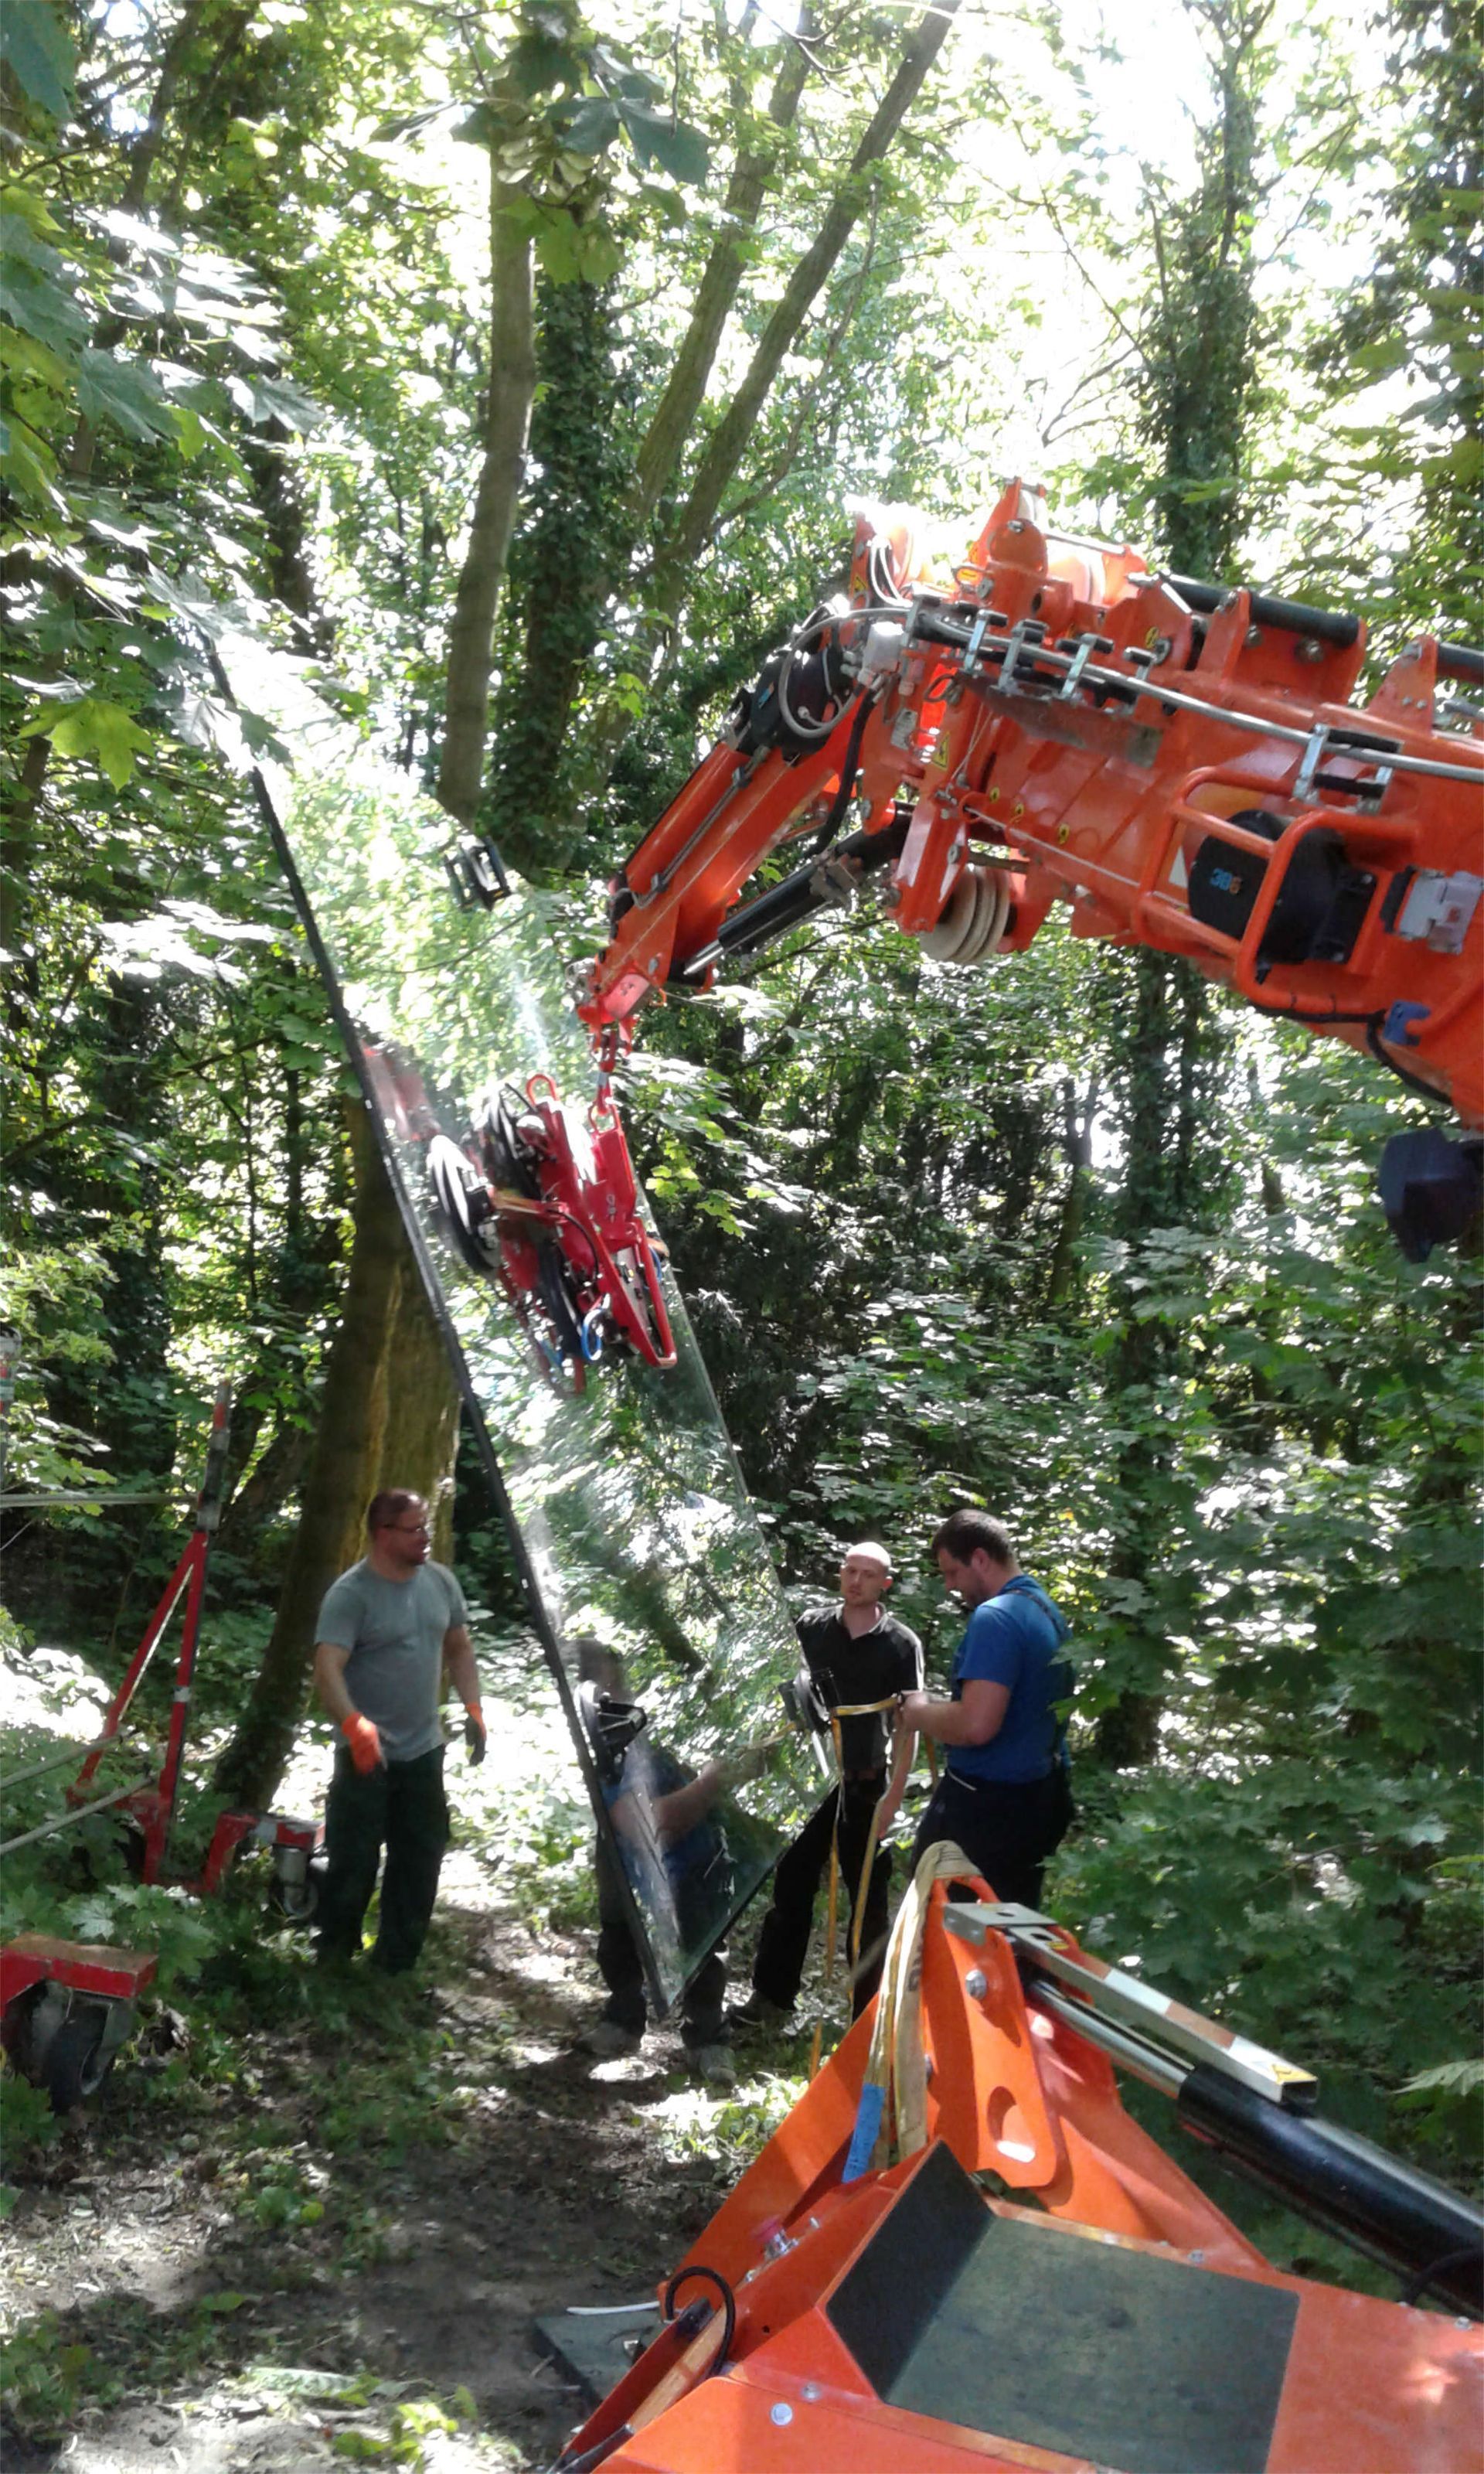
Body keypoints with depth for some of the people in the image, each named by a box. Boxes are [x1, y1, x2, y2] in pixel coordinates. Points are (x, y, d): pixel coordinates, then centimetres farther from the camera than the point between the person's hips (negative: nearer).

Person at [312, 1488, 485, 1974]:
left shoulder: (440, 1582, 4)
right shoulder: (350, 1594, -17)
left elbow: (459, 1649, 16)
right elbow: (327, 1669, -26)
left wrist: (473, 1707, 4)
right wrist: (355, 1725, -42)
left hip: (424, 1752, 7)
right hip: (369, 1756, -6)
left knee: (420, 1862, 13)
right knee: (353, 1865, -3)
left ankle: (395, 1966, 26)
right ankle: (333, 1962, 14)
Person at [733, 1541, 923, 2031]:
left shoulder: (901, 1643, -6)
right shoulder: (811, 1627, 1)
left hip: (867, 1786, -2)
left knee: (868, 1898, 6)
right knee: (791, 1886, 9)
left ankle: (867, 2011, 16)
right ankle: (772, 1997, 19)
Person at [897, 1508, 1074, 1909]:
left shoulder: (995, 1617, -18)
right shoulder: (1049, 1612, 12)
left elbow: (976, 1725, -27)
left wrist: (922, 1714, -9)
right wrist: (939, 1710, 17)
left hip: (983, 1803, -9)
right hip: (1038, 1797, 9)